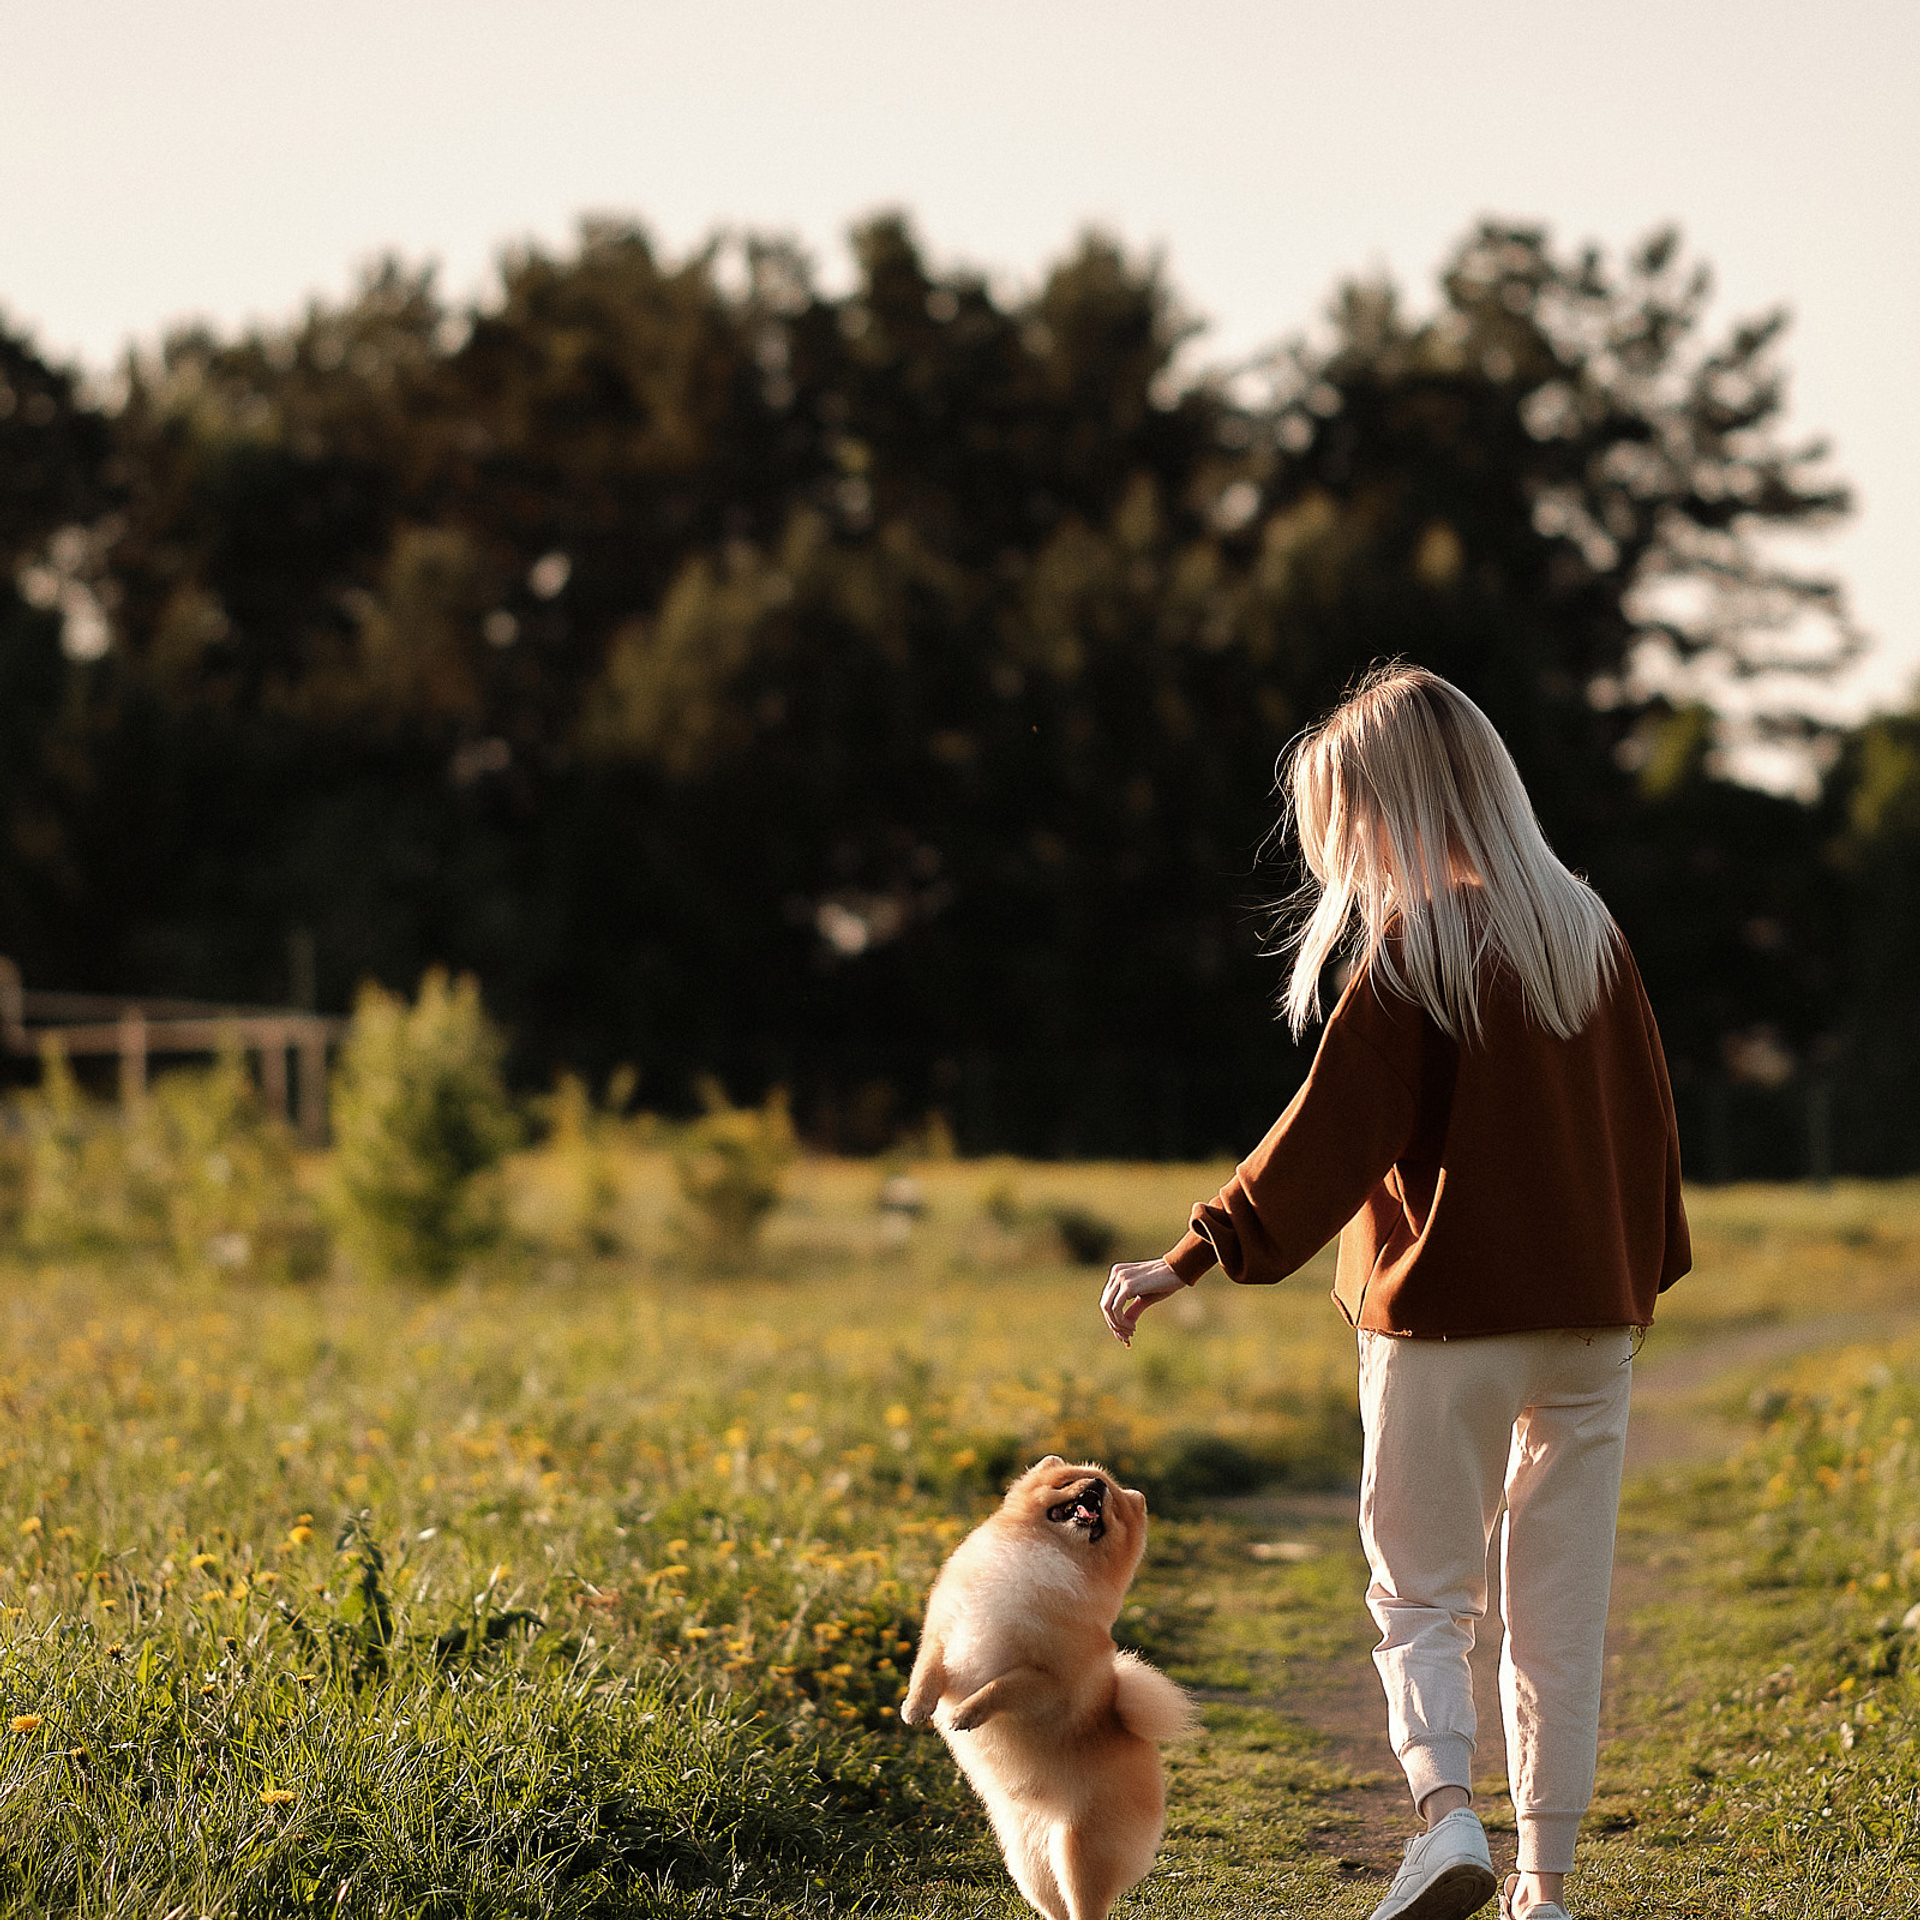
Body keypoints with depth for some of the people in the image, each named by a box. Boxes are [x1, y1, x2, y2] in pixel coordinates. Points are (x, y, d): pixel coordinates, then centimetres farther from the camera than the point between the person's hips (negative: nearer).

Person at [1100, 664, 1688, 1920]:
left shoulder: (1411, 953, -11)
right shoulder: (1589, 933, 6)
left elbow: (1328, 1136, -15)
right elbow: (1647, 1115, 13)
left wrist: (1190, 1261, -14)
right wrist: (1640, 1275, 23)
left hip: (1447, 1317, -5)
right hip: (1590, 1321, 5)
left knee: (1423, 1595, 7)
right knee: (1563, 1608, 9)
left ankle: (1447, 1809, -16)